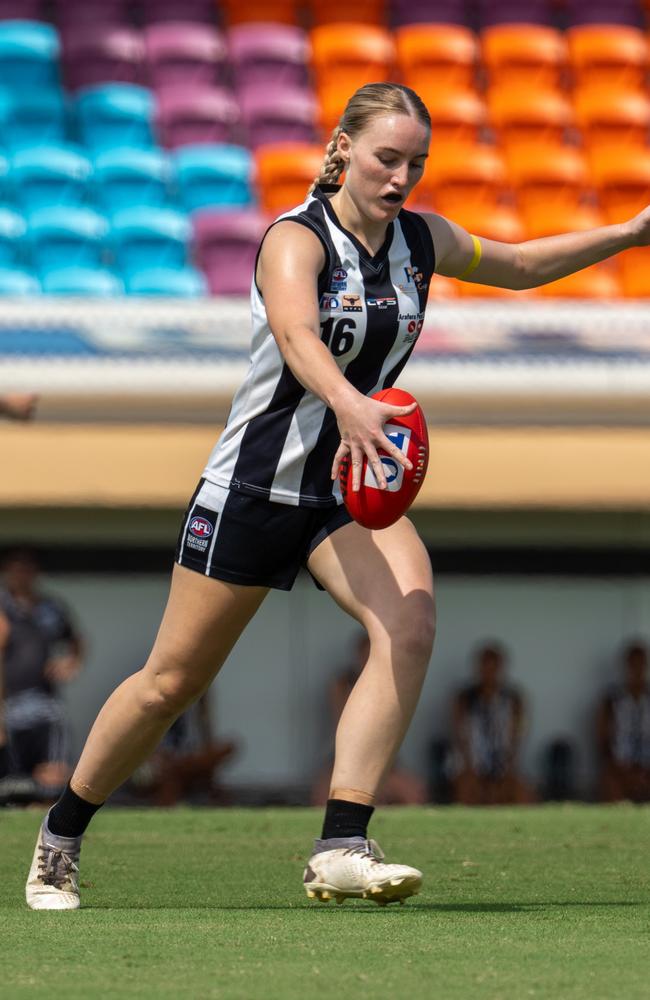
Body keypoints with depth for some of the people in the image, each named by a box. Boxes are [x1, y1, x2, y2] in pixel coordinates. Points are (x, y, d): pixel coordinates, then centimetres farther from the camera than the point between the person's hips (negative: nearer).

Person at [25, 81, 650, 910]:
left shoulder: (420, 240, 2)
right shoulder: (295, 240, -18)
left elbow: (520, 264, 23)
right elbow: (297, 336, -40)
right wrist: (349, 404, -59)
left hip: (356, 489, 5)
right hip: (255, 484, -5)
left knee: (409, 624, -26)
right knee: (172, 682, 3)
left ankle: (340, 852, -30)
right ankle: (59, 840, 27)